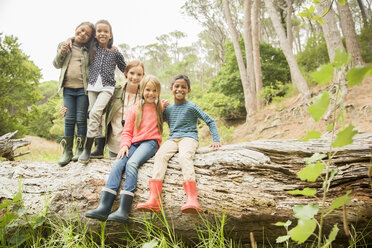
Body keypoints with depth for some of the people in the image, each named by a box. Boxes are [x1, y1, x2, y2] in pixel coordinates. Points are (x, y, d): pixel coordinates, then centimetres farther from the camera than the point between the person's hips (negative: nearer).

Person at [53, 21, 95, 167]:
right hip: (68, 88, 2)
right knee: (69, 119, 2)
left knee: (81, 119, 0)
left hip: (83, 89, -2)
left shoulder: (89, 50, 6)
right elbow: (56, 65, 14)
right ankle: (67, 152, 7)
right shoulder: (64, 45, 12)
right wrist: (61, 53, -5)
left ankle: (80, 149, 10)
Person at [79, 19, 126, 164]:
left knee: (95, 112, -23)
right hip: (92, 86, 4)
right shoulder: (93, 49, 13)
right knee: (95, 117, 2)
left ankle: (87, 149, -18)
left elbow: (125, 69, 17)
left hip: (107, 87, -4)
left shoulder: (115, 53, 7)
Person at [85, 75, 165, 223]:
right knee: (118, 163, -25)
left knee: (132, 163, -31)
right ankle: (103, 208, -31)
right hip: (134, 143, 3)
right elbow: (127, 132, 12)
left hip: (150, 142, -3)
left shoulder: (160, 108, 14)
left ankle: (123, 210, -39)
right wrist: (125, 145, -6)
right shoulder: (134, 109, 16)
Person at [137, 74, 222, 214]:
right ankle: (154, 200, -40)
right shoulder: (168, 109, 22)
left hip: (188, 137, -4)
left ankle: (192, 200, -50)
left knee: (184, 157, -36)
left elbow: (210, 121, 9)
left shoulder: (191, 107, 8)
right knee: (160, 155, -28)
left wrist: (216, 140, -2)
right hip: (172, 139, 4)